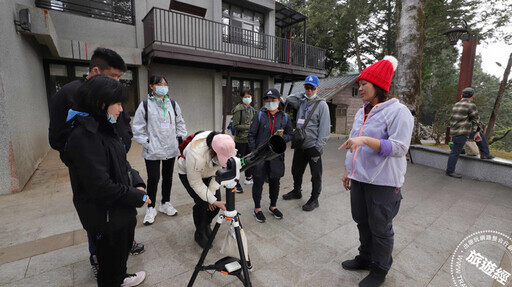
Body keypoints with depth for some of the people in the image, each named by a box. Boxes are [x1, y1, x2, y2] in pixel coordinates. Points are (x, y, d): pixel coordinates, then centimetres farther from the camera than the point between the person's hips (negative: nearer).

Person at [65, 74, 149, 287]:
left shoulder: (104, 128, 5)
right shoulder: (83, 136, -25)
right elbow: (100, 186, -30)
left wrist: (138, 184, -5)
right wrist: (138, 197, -19)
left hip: (121, 210, 9)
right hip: (105, 217, -9)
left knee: (124, 247, 30)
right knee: (111, 258, 15)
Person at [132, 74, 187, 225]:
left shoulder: (173, 104, 6)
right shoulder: (145, 105, -4)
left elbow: (180, 122, 15)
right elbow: (138, 128, -2)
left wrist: (179, 138, 5)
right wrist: (147, 143, -8)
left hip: (171, 149, 4)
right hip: (152, 151, -3)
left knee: (168, 177, 15)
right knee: (153, 179, 2)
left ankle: (165, 203, 33)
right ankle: (151, 208, 23)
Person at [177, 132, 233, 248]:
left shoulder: (228, 150, -32)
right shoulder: (195, 155, -44)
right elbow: (196, 183, -29)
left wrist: (211, 194, -18)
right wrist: (213, 200, -28)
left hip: (209, 173, 4)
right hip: (188, 173, -4)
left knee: (216, 202, -6)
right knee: (202, 202, -16)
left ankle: (206, 225, 26)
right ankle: (200, 233, 12)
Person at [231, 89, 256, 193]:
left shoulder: (251, 109, 10)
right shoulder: (238, 110, -12)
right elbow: (235, 126, -16)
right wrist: (248, 127, -18)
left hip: (249, 139, 7)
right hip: (240, 139, -7)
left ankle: (248, 178, 35)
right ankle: (236, 183, 7)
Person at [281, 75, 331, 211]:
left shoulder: (321, 104, -7)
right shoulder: (301, 102, 11)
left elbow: (324, 128, -11)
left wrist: (318, 146, -16)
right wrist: (303, 94, 3)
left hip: (313, 147, -6)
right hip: (299, 145, 6)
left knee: (316, 175, 5)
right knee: (296, 171, 19)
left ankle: (314, 199, 21)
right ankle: (297, 191, 40)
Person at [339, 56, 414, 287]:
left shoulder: (398, 112, -11)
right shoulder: (361, 112, 13)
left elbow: (399, 147, -21)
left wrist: (365, 139, -31)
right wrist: (347, 170, 20)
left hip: (383, 182, -7)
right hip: (359, 178, 7)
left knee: (380, 228, 8)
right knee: (362, 222, 19)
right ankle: (365, 258, 41)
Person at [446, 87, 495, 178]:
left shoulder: (456, 105, 11)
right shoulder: (471, 106, -12)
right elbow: (475, 120, -4)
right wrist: (476, 132, 7)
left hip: (455, 131, 8)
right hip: (461, 133, -8)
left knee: (480, 134, 25)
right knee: (455, 152, -2)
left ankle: (485, 154, 30)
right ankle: (450, 171, 6)